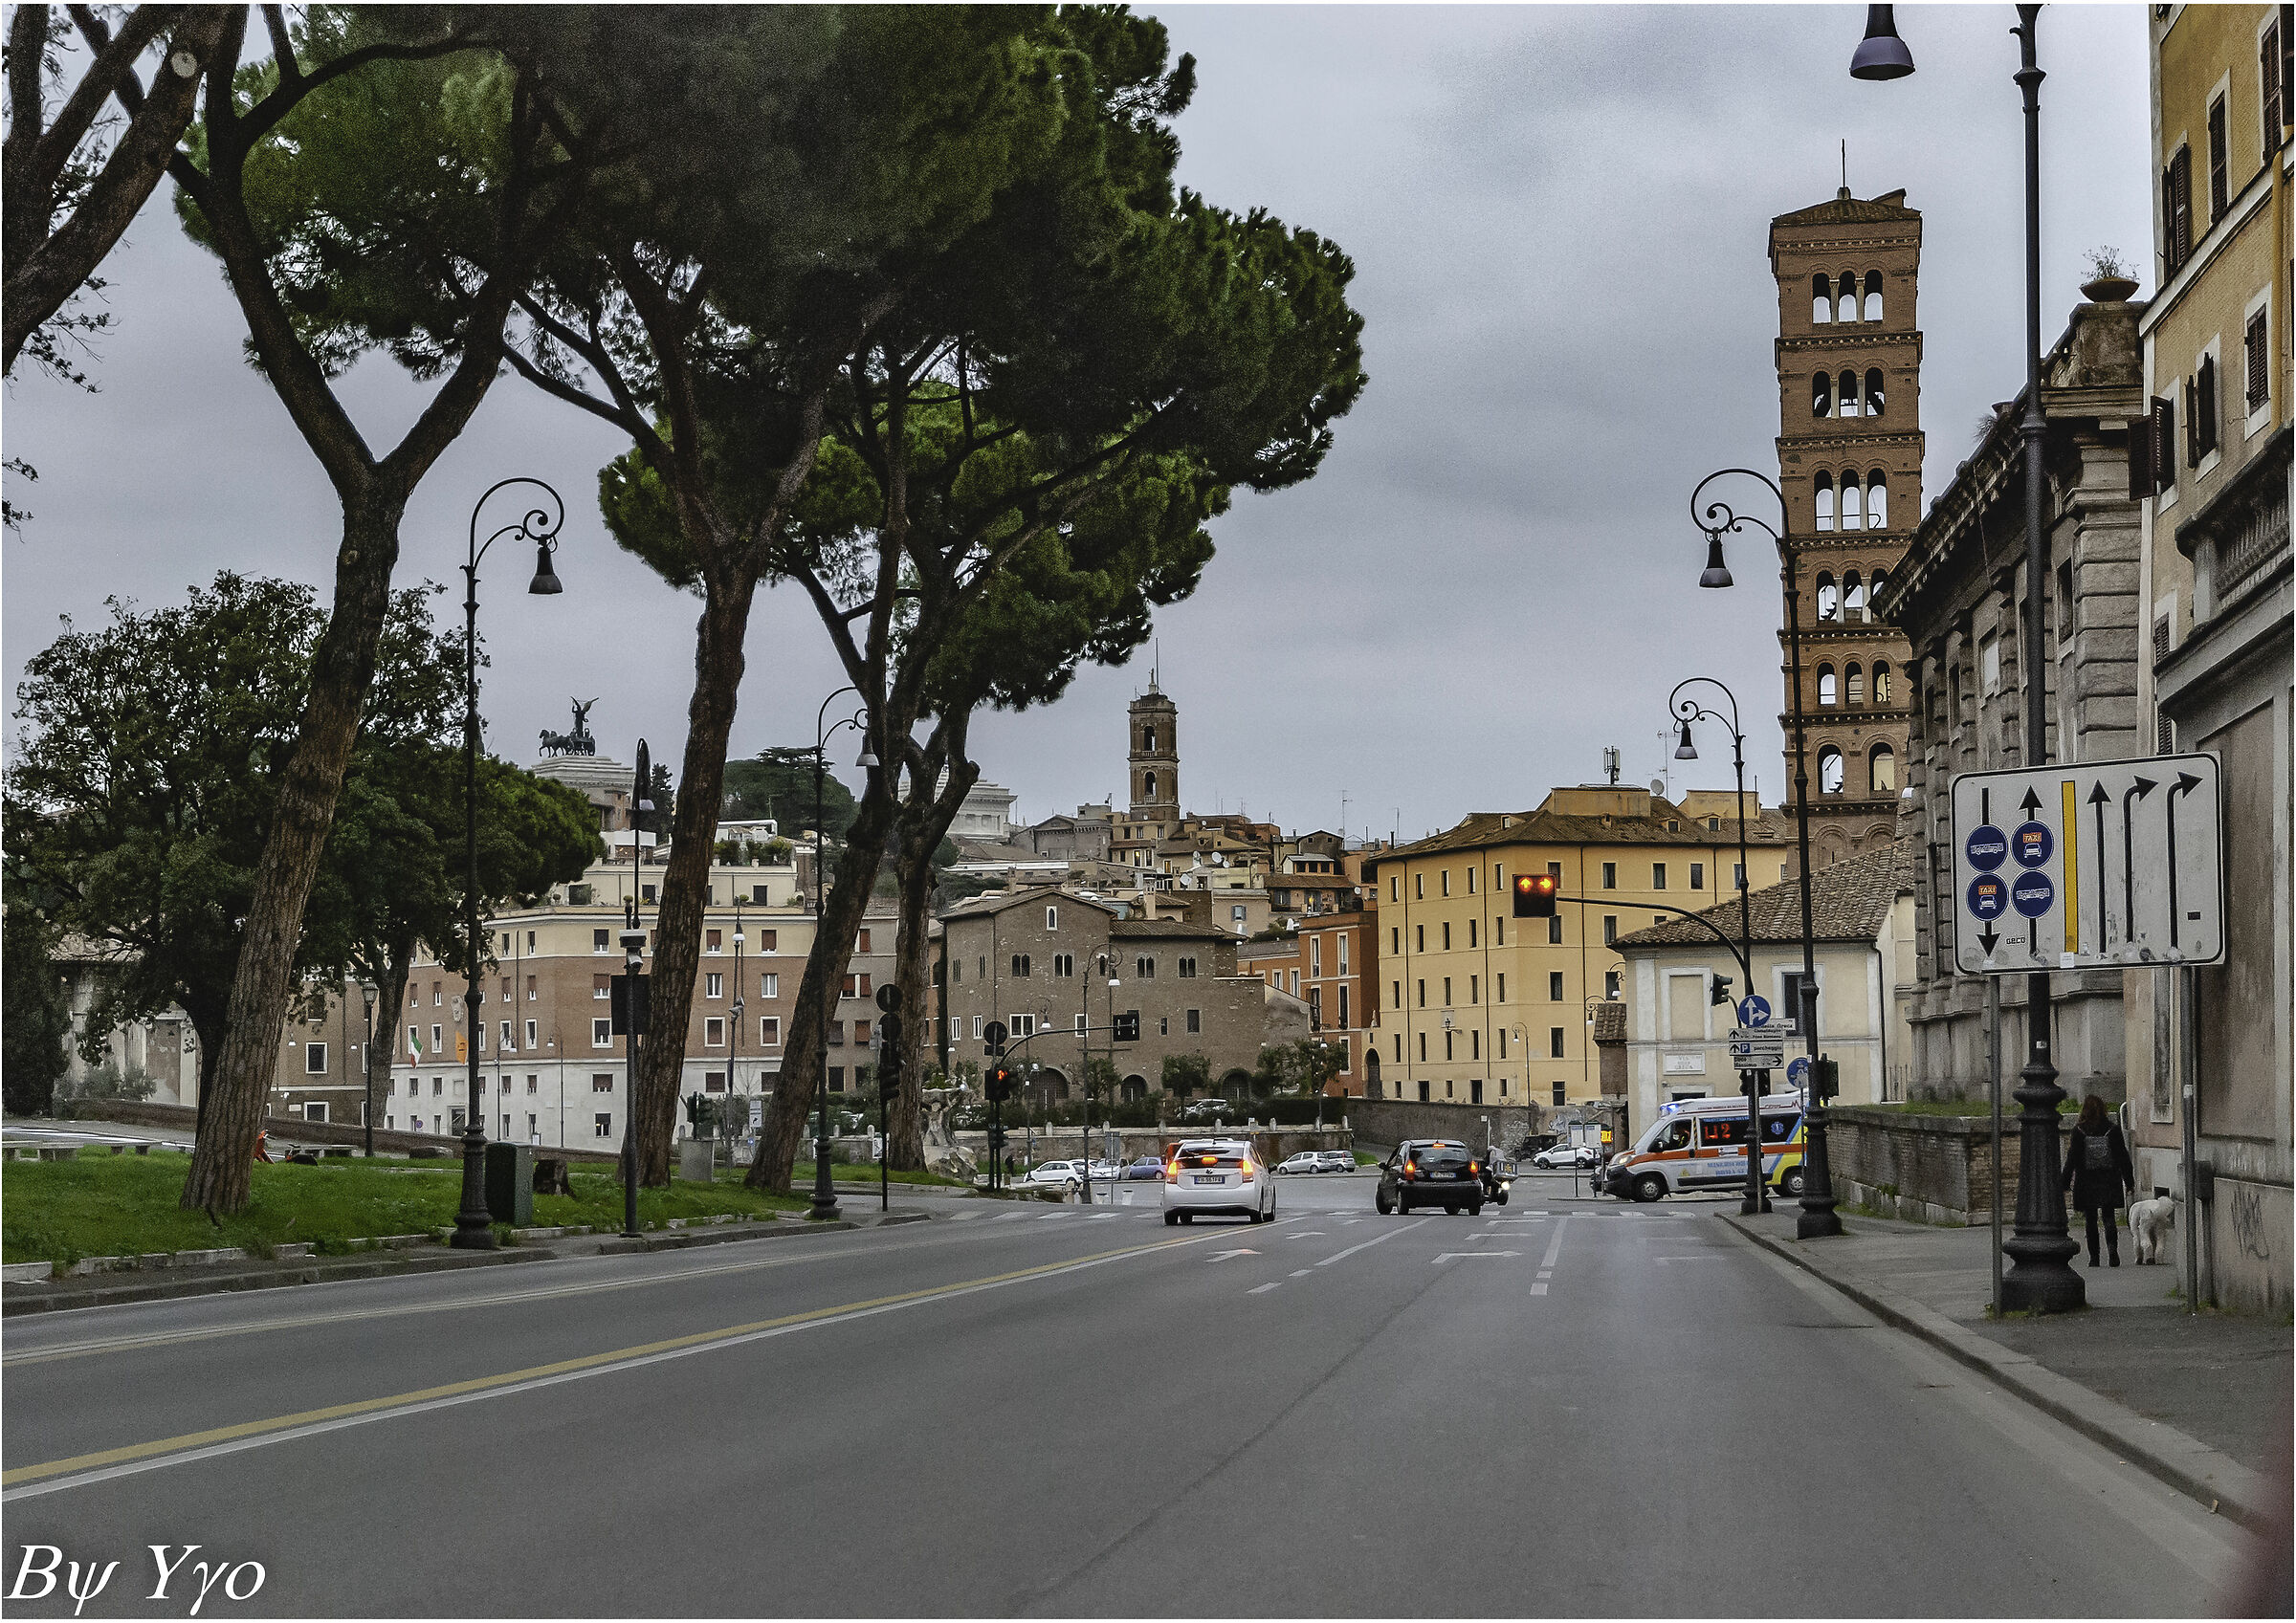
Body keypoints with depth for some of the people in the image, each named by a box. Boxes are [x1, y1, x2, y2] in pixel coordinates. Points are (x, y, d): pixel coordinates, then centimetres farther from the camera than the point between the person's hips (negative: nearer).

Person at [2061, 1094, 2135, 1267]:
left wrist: (2066, 1183, -2)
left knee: (2091, 1220, 8)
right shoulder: (2113, 1129, -3)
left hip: (2087, 1181, -1)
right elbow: (2122, 1156, 0)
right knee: (2108, 1216, 7)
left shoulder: (2078, 1130, -7)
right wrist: (2129, 1181, 7)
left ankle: (2094, 1258, 8)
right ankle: (2112, 1248, -18)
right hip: (2109, 1180, 1)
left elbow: (2073, 1158, -7)